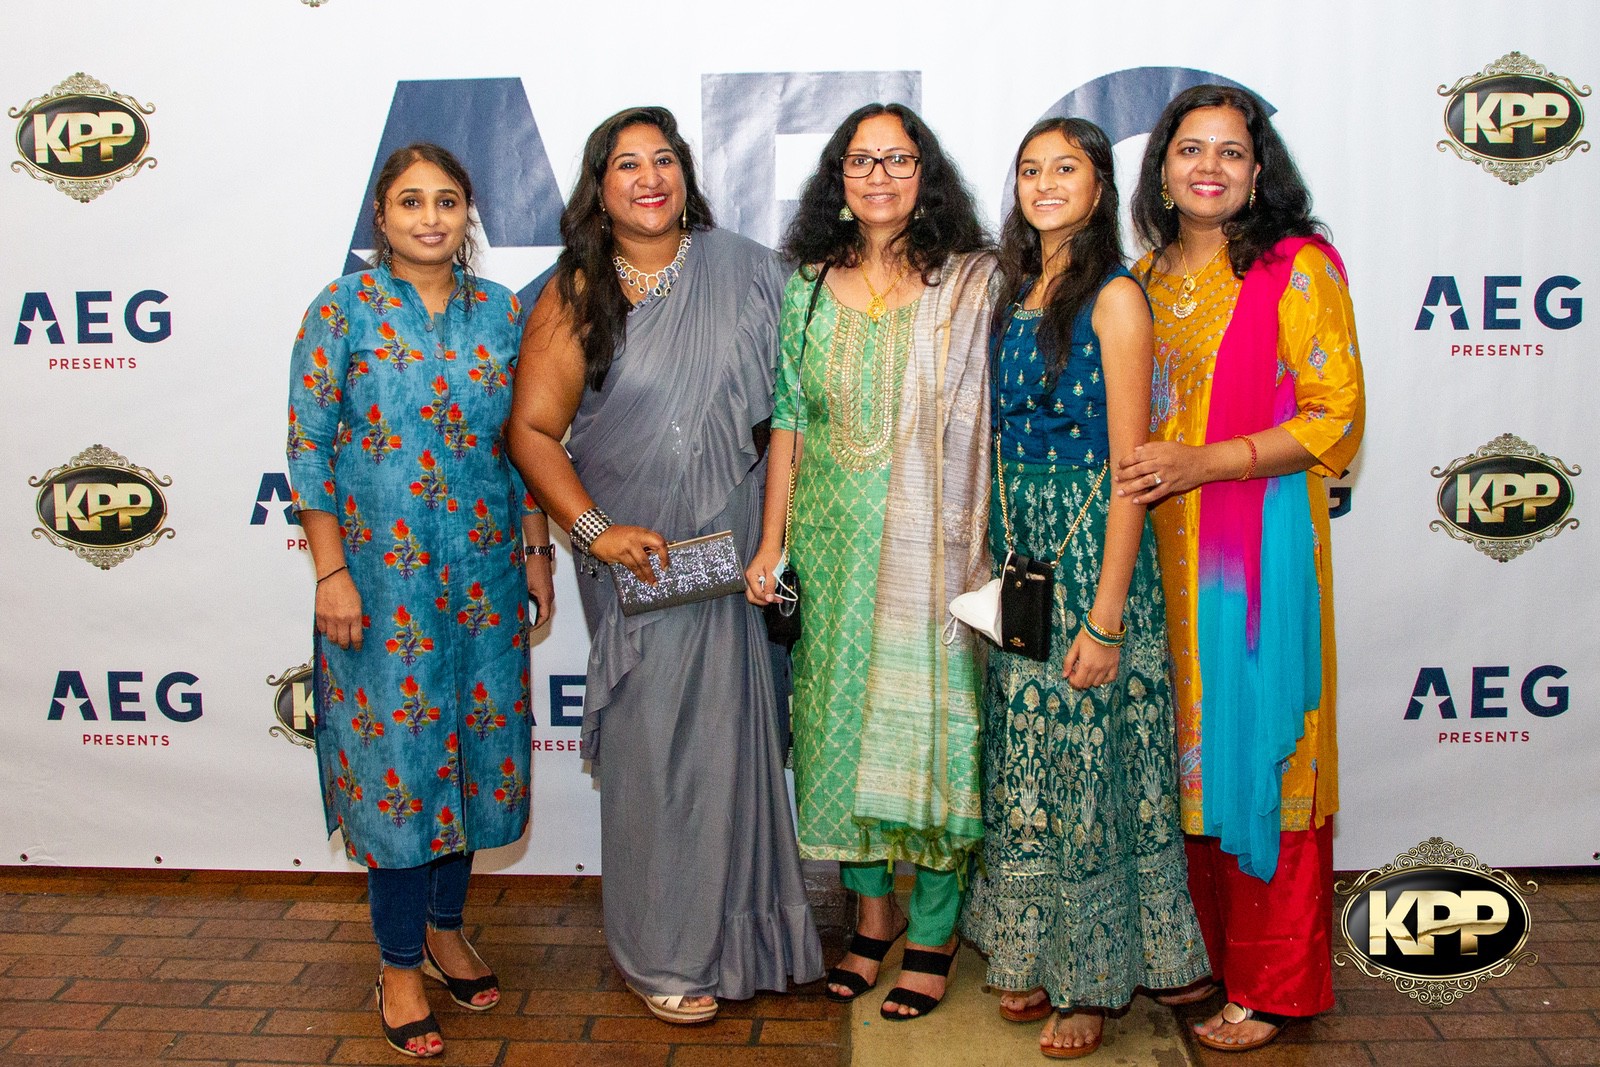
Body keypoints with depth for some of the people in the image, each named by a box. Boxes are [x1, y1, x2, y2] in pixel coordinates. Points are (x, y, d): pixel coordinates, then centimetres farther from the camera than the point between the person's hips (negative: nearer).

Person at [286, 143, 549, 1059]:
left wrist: (537, 551, 7)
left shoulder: (501, 312, 6)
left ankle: (446, 926, 32)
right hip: (380, 571, -3)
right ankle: (401, 965, 17)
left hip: (484, 570, 4)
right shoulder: (344, 310, -4)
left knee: (476, 740, 11)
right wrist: (332, 572, -11)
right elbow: (309, 448, -6)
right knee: (396, 748, 2)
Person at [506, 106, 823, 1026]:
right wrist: (595, 529, -14)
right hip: (637, 558, -1)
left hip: (738, 547, 2)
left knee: (735, 730, 9)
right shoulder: (576, 297, -1)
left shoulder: (746, 271, 2)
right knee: (654, 738, 3)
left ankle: (741, 927, 29)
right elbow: (533, 430, -4)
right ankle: (666, 950, 20)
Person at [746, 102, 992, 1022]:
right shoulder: (810, 288, 7)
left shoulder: (969, 285, -2)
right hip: (833, 541, 3)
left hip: (932, 545, -3)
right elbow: (789, 419, 7)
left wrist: (990, 542, -9)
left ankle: (933, 930, 17)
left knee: (928, 714, 1)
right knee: (842, 713, 9)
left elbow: (991, 419, -3)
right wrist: (771, 541, 3)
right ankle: (873, 910, 27)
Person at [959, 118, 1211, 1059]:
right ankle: (1036, 953, 30)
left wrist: (1106, 618, -18)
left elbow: (1130, 468, -15)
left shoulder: (1115, 296, -11)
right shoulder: (1017, 292, 11)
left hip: (1091, 550, -7)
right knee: (1025, 760, 14)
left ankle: (1092, 978, 21)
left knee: (1088, 762, 4)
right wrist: (997, 566, 9)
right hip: (1018, 553, 7)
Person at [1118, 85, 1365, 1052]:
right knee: (1186, 754, 10)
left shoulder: (1299, 270, -5)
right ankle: (1199, 957, 25)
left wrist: (1201, 463, -19)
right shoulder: (1146, 280, 13)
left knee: (1258, 753, 0)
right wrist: (1138, 474, 4)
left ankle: (1271, 989, 15)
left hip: (1261, 546, -5)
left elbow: (1337, 420, -10)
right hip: (1164, 553, 5)